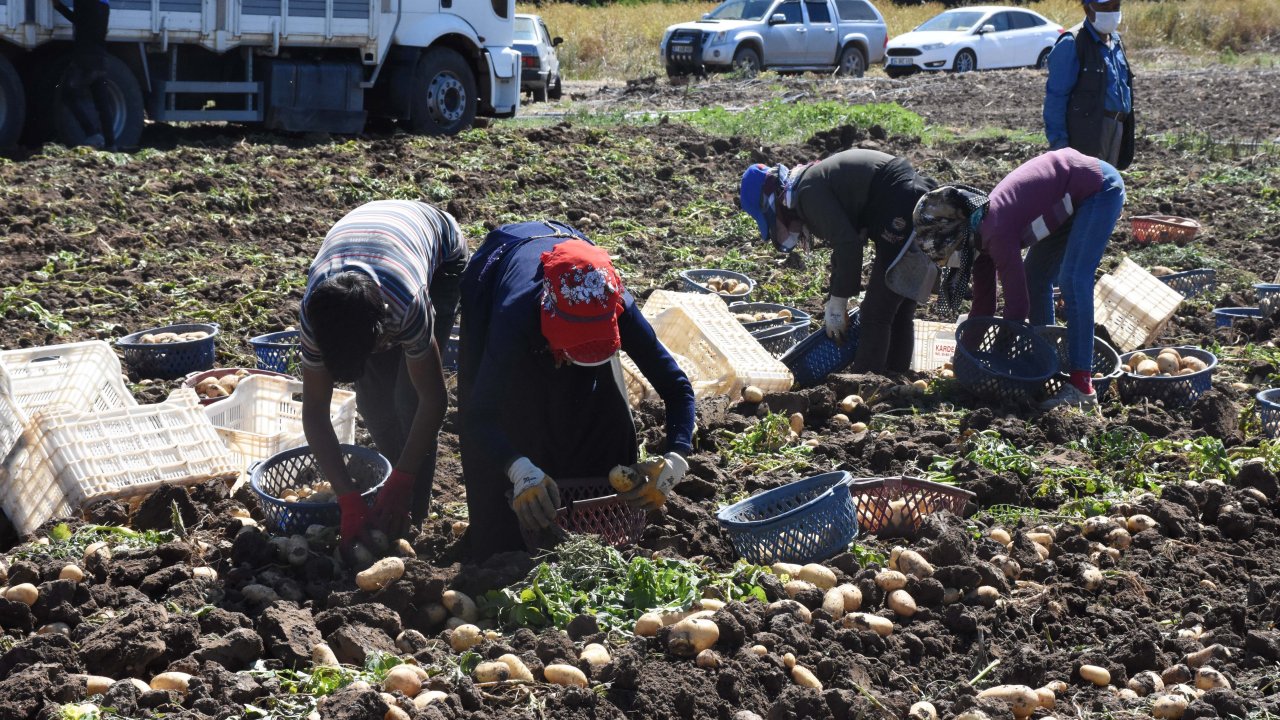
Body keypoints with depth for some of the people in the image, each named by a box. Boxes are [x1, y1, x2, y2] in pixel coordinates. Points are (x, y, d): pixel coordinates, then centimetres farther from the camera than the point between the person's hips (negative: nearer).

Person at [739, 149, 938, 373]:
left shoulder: (808, 192, -10)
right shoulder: (818, 179, 21)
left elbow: (848, 244, -16)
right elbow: (844, 238, 29)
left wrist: (837, 303, -5)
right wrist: (834, 304, 28)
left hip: (903, 218, -10)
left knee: (874, 315, -3)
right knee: (899, 313, 18)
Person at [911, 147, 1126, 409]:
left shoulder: (996, 233, -28)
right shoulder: (978, 232, -1)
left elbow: (1017, 304, -26)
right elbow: (983, 304, 6)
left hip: (1100, 188, -10)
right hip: (1076, 197, 10)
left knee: (1072, 281, -19)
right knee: (1034, 278, 10)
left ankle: (1081, 386, -19)